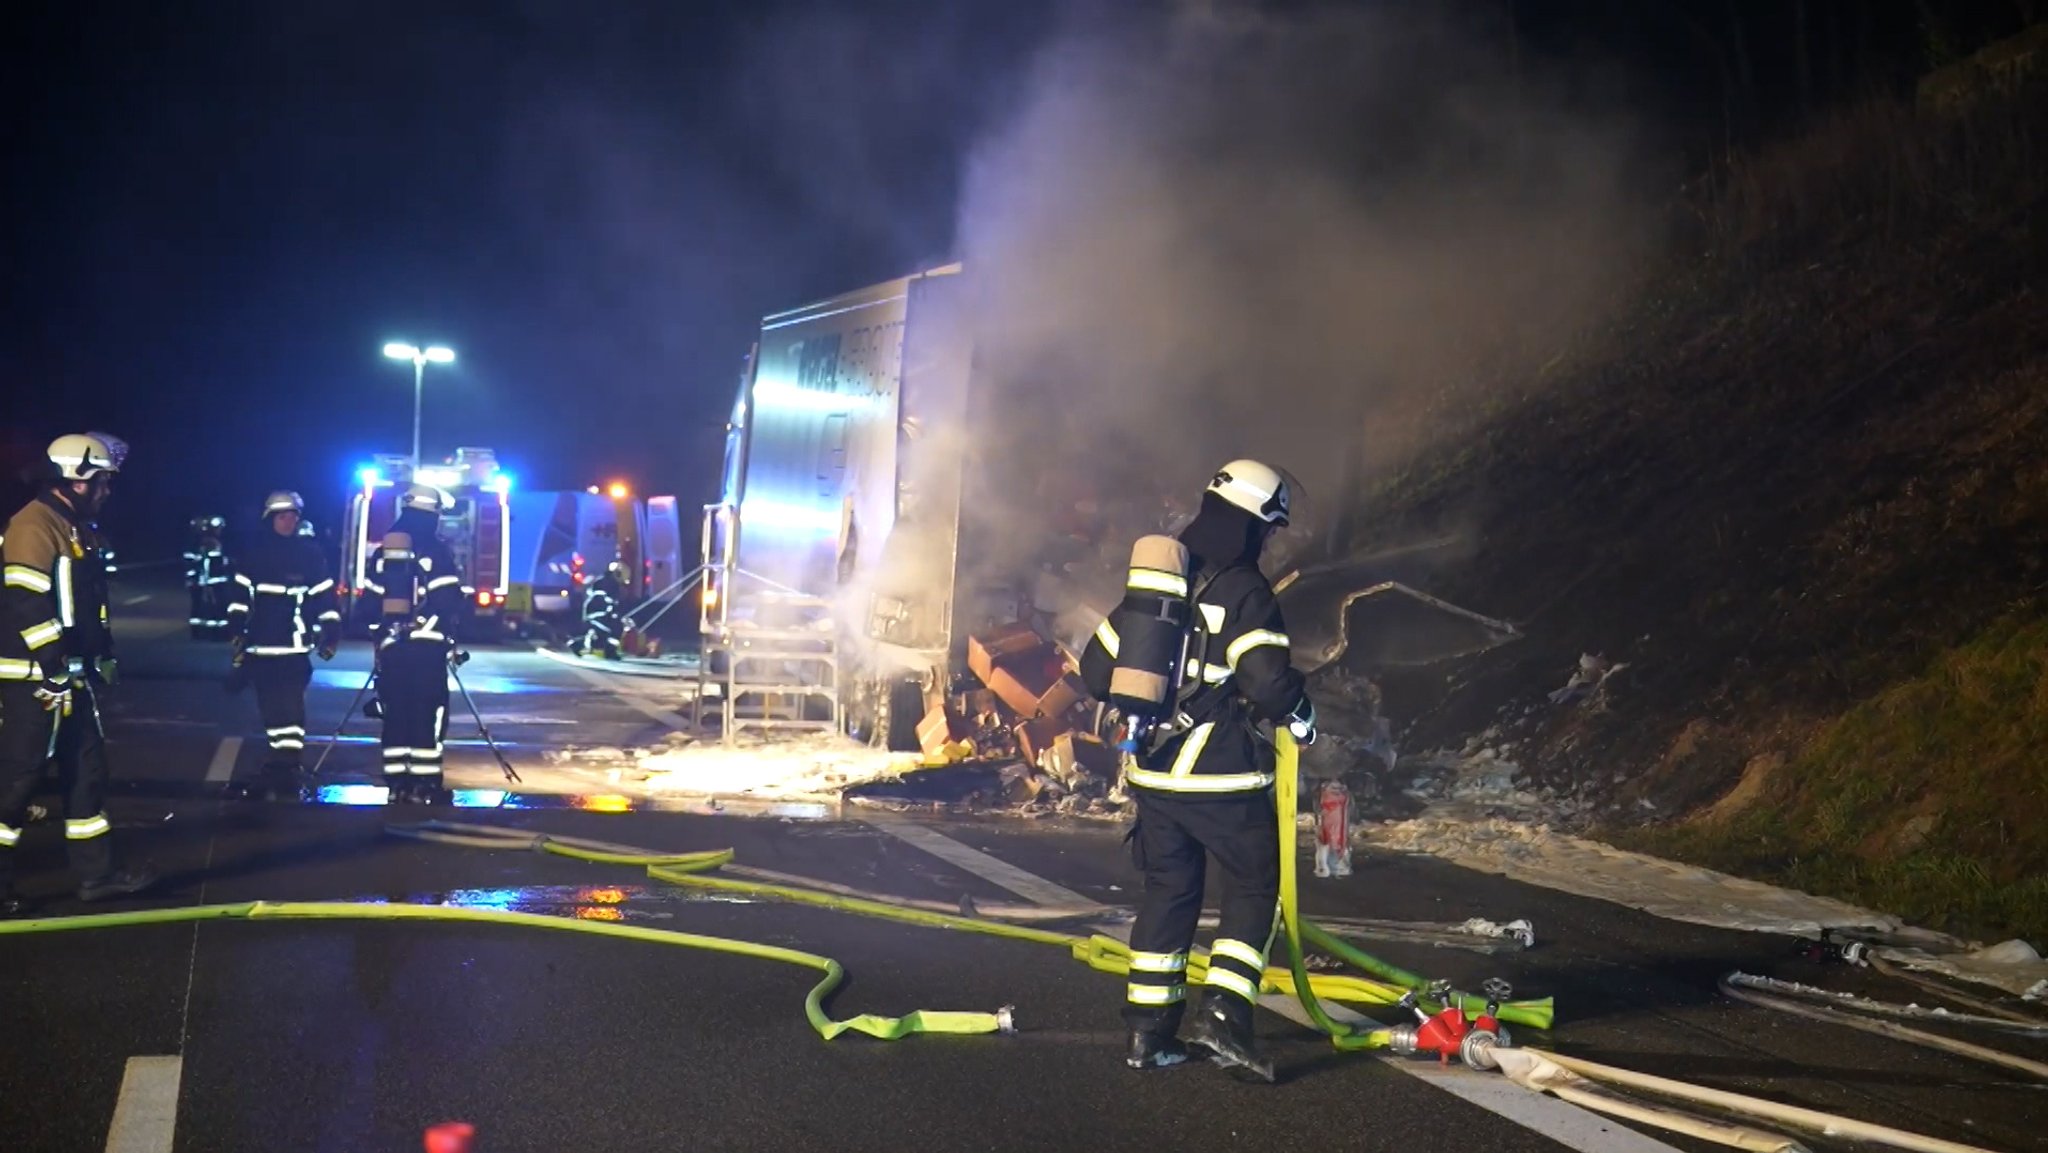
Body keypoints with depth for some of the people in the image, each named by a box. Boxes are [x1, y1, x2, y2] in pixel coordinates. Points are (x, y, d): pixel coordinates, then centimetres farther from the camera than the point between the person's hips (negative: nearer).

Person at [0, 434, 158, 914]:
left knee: (87, 768, 12)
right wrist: (54, 668, -21)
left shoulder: (77, 529, 15)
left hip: (72, 673, 10)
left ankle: (97, 872, 19)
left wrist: (102, 656, 22)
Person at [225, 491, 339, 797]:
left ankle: (286, 769, -10)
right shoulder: (254, 555, 6)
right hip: (260, 646, 3)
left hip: (294, 648, -3)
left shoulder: (310, 554, 1)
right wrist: (236, 632, 1)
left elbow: (325, 597, 2)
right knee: (270, 709, 11)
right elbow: (240, 597, 8)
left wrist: (330, 634, -3)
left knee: (289, 709, -11)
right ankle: (275, 767, 22)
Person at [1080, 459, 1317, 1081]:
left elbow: (1097, 667, 11)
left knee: (1168, 890, 15)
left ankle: (1149, 1030, 18)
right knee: (1252, 889, 11)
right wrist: (1300, 716, -2)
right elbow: (1269, 680, -23)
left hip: (1152, 772, 6)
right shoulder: (1245, 592, -12)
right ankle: (1223, 1013, 1)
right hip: (1222, 777, -6)